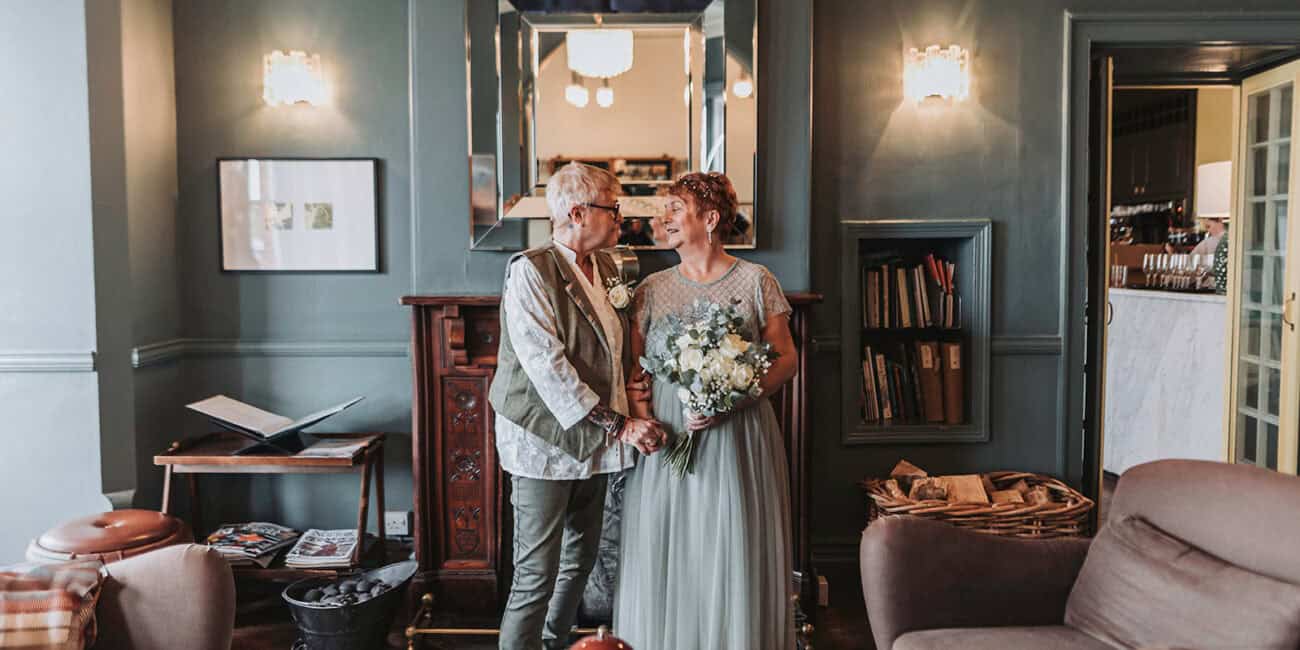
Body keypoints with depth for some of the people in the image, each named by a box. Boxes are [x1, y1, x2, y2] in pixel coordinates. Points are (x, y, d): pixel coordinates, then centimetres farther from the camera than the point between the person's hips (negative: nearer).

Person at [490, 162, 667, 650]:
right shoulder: (530, 271, -15)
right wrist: (618, 426, -21)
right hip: (544, 441, -8)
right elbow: (547, 367, -22)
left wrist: (631, 417, 4)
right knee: (537, 576, -2)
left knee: (580, 558, 19)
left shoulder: (605, 268, 9)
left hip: (592, 440, 8)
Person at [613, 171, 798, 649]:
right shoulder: (652, 289, 9)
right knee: (663, 555, 6)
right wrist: (638, 415, -8)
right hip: (666, 438, 3)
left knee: (734, 556, 2)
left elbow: (785, 359, -2)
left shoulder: (756, 281, 0)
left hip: (736, 439, -2)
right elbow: (631, 364, 10)